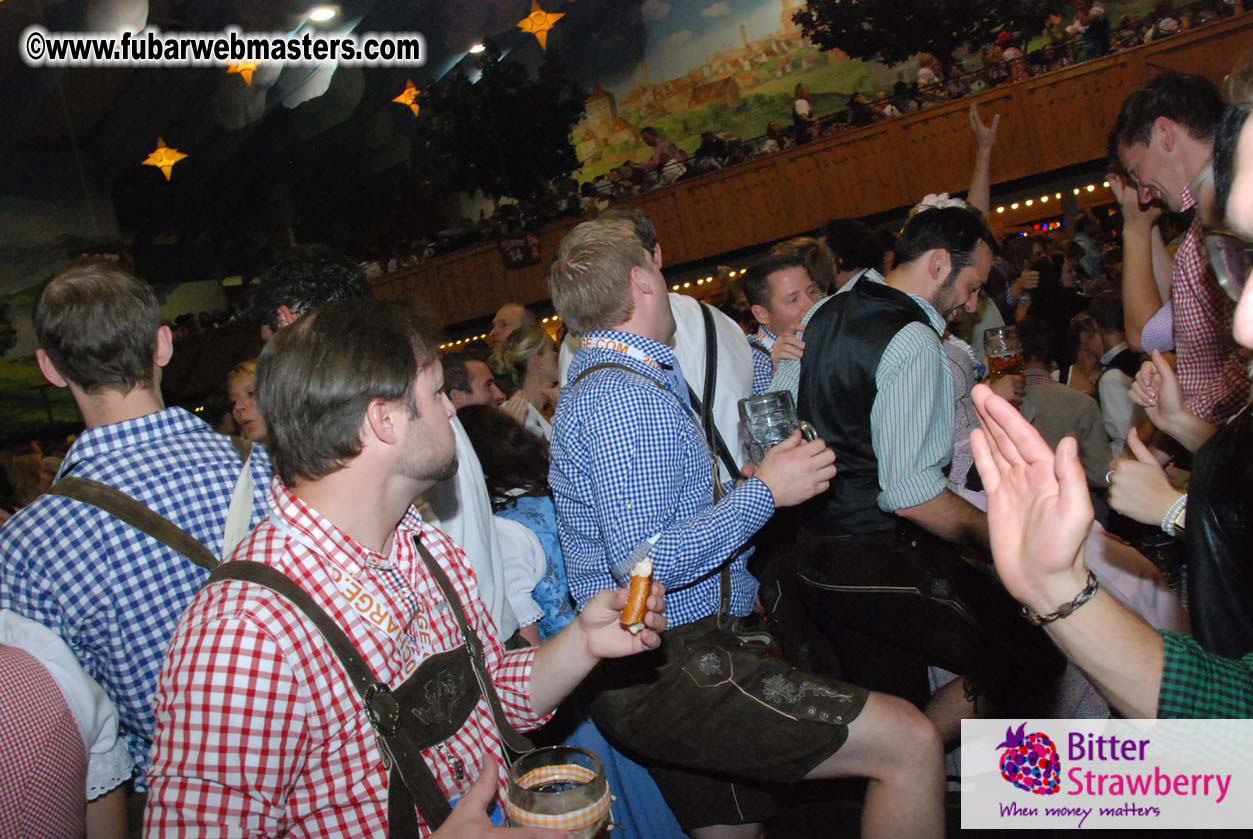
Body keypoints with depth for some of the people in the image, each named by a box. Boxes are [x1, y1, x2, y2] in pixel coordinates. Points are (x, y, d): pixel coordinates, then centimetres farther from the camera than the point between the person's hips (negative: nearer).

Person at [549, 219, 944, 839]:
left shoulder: (600, 380, 18)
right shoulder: (625, 395, -17)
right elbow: (642, 563, -24)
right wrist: (764, 491, -15)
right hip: (665, 668, -11)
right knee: (910, 744, -13)